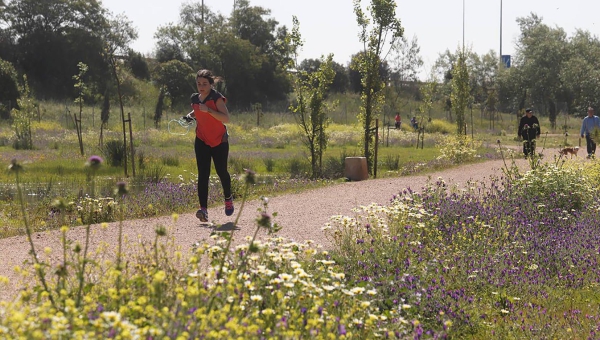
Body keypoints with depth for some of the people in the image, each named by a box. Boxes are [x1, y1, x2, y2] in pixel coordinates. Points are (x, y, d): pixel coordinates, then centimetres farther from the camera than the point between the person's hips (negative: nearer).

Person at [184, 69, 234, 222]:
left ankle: (228, 199, 39)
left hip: (219, 141, -3)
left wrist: (208, 110, -33)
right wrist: (191, 115, 5)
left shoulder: (216, 98, -13)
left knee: (221, 171, 9)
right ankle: (203, 209, -18)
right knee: (203, 175, -10)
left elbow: (226, 118, -24)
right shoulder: (195, 98, 4)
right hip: (202, 141, 3)